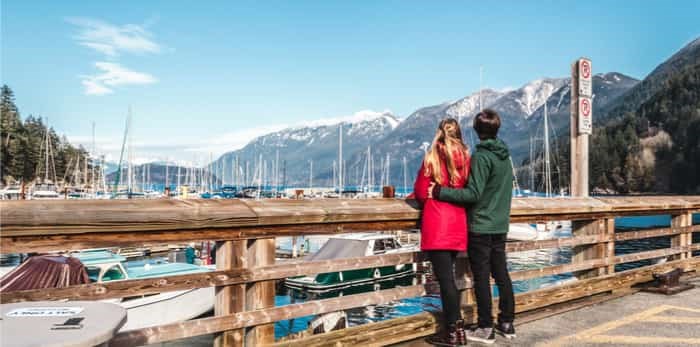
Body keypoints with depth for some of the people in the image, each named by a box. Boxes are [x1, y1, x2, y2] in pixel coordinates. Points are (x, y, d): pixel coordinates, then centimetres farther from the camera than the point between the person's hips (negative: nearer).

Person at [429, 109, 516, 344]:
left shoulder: (481, 156, -15)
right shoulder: (505, 156, 9)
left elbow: (473, 194, -21)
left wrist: (439, 192, -19)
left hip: (480, 227, -7)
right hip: (500, 225, 8)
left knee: (481, 278, 0)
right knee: (501, 274, 14)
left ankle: (485, 329, 7)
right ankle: (507, 323, 22)